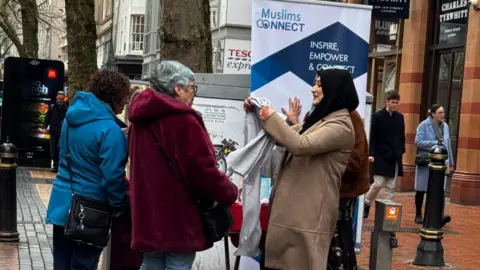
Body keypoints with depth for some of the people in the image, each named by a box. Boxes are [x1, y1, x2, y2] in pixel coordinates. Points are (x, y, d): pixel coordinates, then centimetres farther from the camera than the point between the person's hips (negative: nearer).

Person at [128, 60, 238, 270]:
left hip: (148, 213, 9)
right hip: (178, 216, -9)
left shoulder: (142, 118, 15)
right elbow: (201, 168, -19)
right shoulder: (181, 119, -16)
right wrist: (229, 193, -5)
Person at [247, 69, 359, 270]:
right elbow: (287, 136, 22)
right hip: (295, 205, 9)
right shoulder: (318, 119, 17)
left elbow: (301, 145, -26)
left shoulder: (340, 126, -14)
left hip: (310, 210, -9)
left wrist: (271, 118, -18)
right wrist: (257, 113, 10)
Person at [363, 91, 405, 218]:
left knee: (390, 187, 4)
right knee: (378, 184, -6)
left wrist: (401, 152, 6)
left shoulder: (400, 117, 9)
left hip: (395, 157, 5)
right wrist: (371, 154, -16)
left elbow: (402, 137, 14)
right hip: (381, 156, -4)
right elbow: (372, 137, -8)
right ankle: (366, 203, 17)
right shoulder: (377, 116, -5)